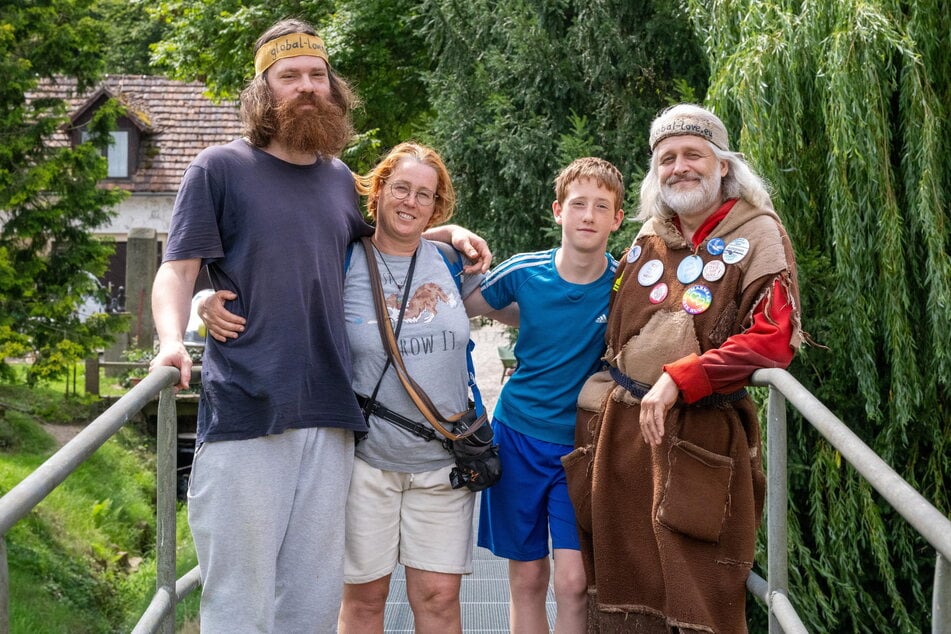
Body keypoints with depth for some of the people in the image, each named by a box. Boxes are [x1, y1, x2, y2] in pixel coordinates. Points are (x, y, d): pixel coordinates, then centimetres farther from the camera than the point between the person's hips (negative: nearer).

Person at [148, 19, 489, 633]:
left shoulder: (340, 179, 17)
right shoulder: (221, 167, 2)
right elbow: (178, 268, -3)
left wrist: (447, 232, 20)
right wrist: (172, 341, -22)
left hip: (329, 418, 5)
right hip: (245, 413, -5)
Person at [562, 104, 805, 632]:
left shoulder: (758, 233, -3)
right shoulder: (650, 236, 14)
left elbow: (772, 340, -15)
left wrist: (678, 380, -18)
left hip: (702, 440, -5)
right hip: (622, 428, 5)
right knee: (623, 589, 11)